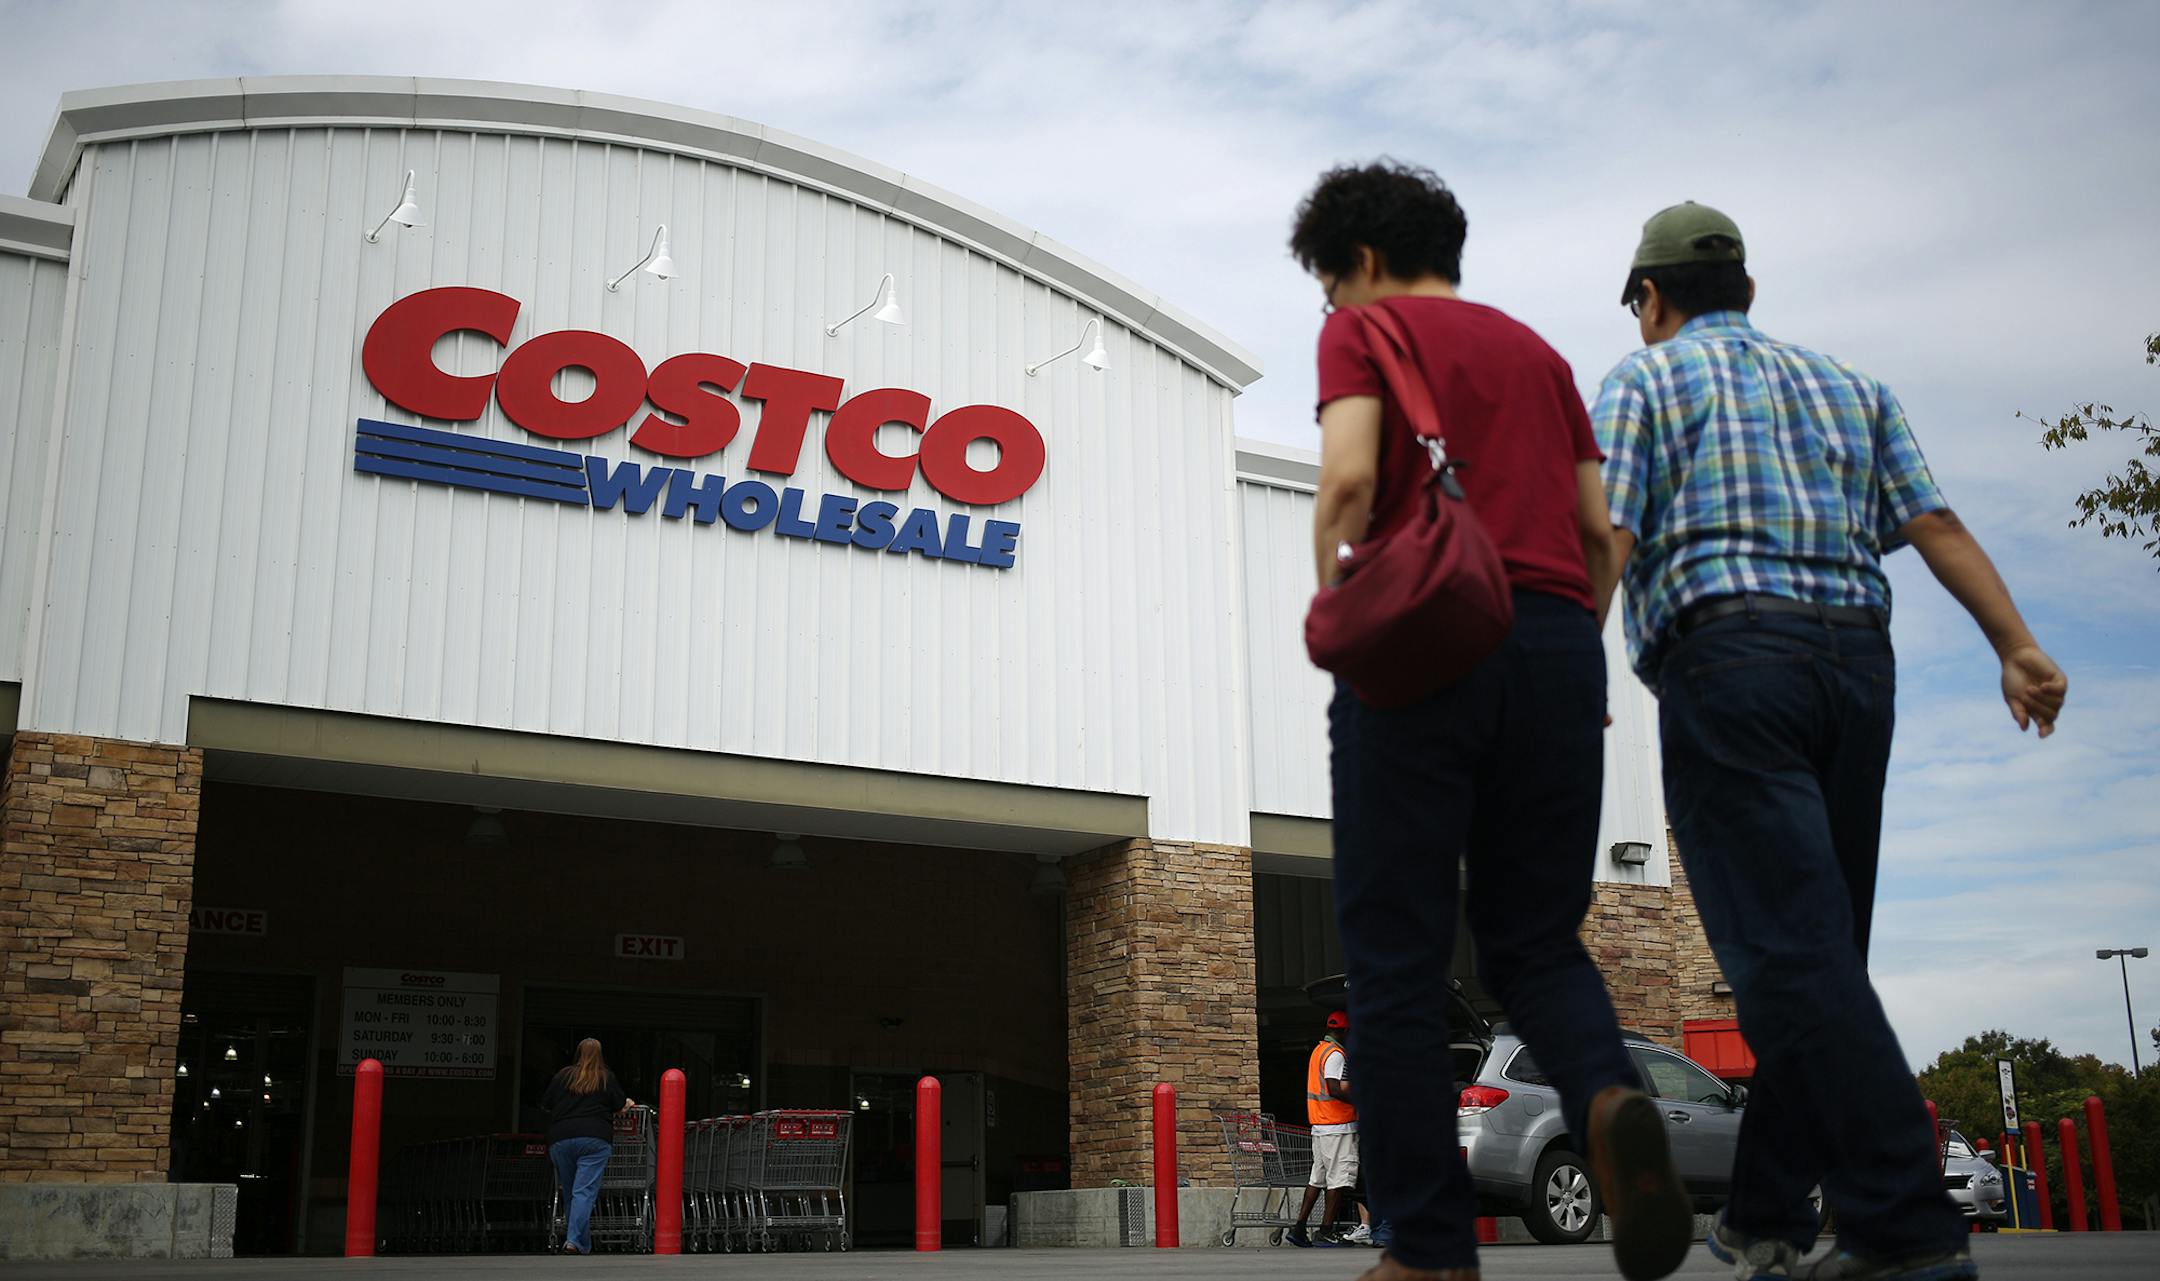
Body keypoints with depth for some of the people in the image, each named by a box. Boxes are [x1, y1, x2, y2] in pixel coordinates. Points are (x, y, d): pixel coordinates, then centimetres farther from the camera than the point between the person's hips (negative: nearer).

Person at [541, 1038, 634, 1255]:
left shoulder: (563, 1076, 10)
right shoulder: (607, 1078, 8)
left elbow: (545, 1105, 14)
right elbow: (620, 1106, 12)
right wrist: (628, 1103, 35)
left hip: (561, 1139, 2)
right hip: (595, 1139, -2)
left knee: (569, 1193, 12)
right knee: (585, 1192, -7)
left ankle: (584, 1245, 16)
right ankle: (573, 1240, -22)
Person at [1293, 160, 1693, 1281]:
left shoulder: (1363, 330, 8)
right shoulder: (1536, 352, 24)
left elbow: (1350, 479, -10)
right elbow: (1603, 534, 17)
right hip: (1557, 645, 5)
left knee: (1397, 955, 0)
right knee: (1535, 938, 12)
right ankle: (1612, 1103, -18)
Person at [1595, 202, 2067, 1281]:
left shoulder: (1644, 380, 10)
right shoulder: (1846, 385, 24)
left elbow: (1604, 540, -5)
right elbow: (1935, 524, 11)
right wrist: (2017, 647, 5)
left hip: (1727, 655, -6)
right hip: (1856, 655, 6)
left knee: (1789, 950, -11)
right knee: (1818, 952, 8)